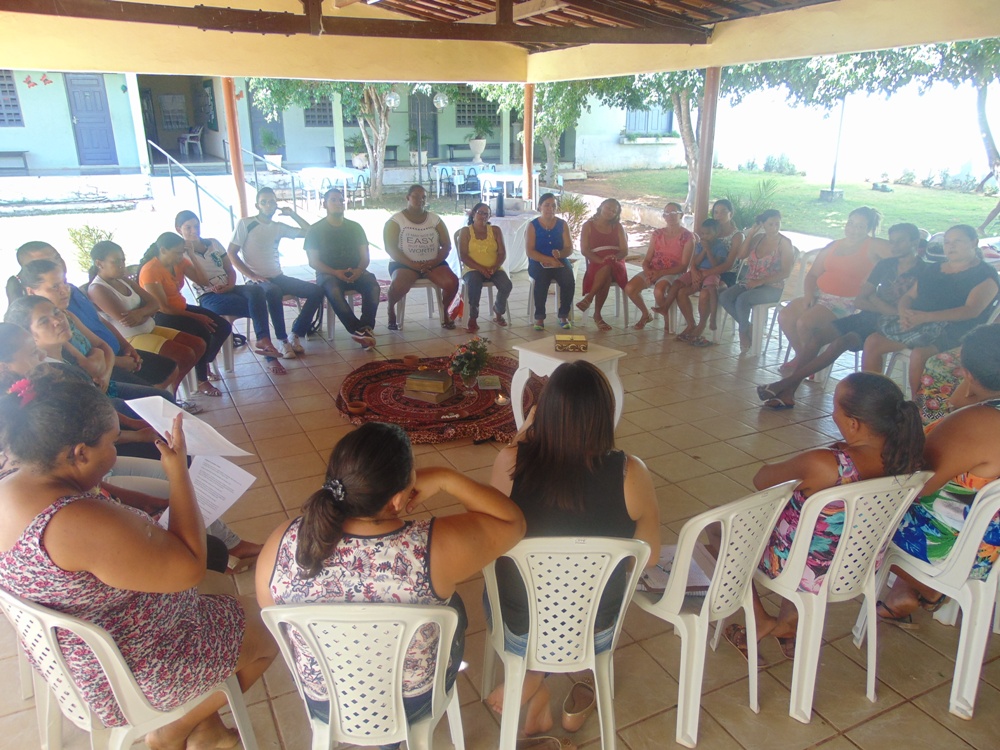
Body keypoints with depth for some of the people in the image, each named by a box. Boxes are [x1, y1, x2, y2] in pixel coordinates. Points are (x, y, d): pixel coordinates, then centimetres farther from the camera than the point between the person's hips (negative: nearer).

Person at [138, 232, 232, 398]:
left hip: (181, 308, 8)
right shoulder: (150, 271, -20)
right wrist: (197, 317, -21)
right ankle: (202, 382, -14)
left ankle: (204, 363, 16)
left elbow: (203, 279, -4)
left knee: (224, 327, -6)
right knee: (202, 332, -29)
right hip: (161, 317, -8)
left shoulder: (179, 262, 2)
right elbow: (163, 307, -23)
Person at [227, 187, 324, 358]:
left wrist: (292, 214, 6)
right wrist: (251, 276, -15)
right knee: (274, 292, -40)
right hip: (257, 279, -6)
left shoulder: (279, 227, 12)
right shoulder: (245, 224, -2)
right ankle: (283, 341, -27)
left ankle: (295, 335, -8)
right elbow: (231, 253, -6)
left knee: (316, 291, -10)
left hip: (278, 277, 6)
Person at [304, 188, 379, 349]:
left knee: (373, 286, -30)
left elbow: (365, 256, 8)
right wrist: (335, 272, -19)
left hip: (355, 272, 3)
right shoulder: (315, 230, 4)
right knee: (334, 290, -37)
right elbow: (313, 261, -2)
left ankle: (366, 328, -33)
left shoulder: (355, 227, 12)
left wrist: (359, 270, -16)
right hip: (328, 273, -2)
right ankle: (360, 330, -36)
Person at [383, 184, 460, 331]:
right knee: (398, 285, -36)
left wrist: (433, 262, -15)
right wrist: (413, 265, -22)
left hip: (433, 263, 3)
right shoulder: (395, 220, -1)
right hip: (405, 264, -3)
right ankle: (391, 310, -2)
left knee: (452, 282, -27)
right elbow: (390, 248, -10)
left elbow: (447, 245, 4)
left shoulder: (435, 219, 9)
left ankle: (445, 311, 3)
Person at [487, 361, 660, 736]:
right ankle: (534, 680, 28)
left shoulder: (511, 462, -24)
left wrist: (524, 431, 0)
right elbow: (650, 557, -8)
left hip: (520, 632, 0)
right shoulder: (630, 474, -24)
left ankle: (532, 683, 25)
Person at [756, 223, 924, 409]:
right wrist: (886, 307, -9)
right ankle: (788, 393, -24)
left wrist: (872, 298, -4)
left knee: (842, 341, -32)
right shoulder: (886, 264, 13)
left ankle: (786, 383, -27)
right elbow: (859, 301, 8)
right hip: (866, 318, 6)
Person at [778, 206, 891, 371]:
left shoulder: (873, 247, -1)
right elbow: (813, 274, 14)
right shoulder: (833, 246, 17)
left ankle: (809, 359, 0)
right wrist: (809, 293, 1)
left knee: (804, 322, -27)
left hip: (846, 302, -7)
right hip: (819, 295, 7)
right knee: (784, 316, -12)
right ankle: (801, 355, 8)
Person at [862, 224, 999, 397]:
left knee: (919, 354, -36)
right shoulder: (931, 269, 20)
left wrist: (925, 316, -27)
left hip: (954, 332, -6)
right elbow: (908, 297, 16)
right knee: (872, 342, -13)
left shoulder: (985, 275, -1)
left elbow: (972, 310, -15)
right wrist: (905, 313, -11)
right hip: (918, 325, 7)